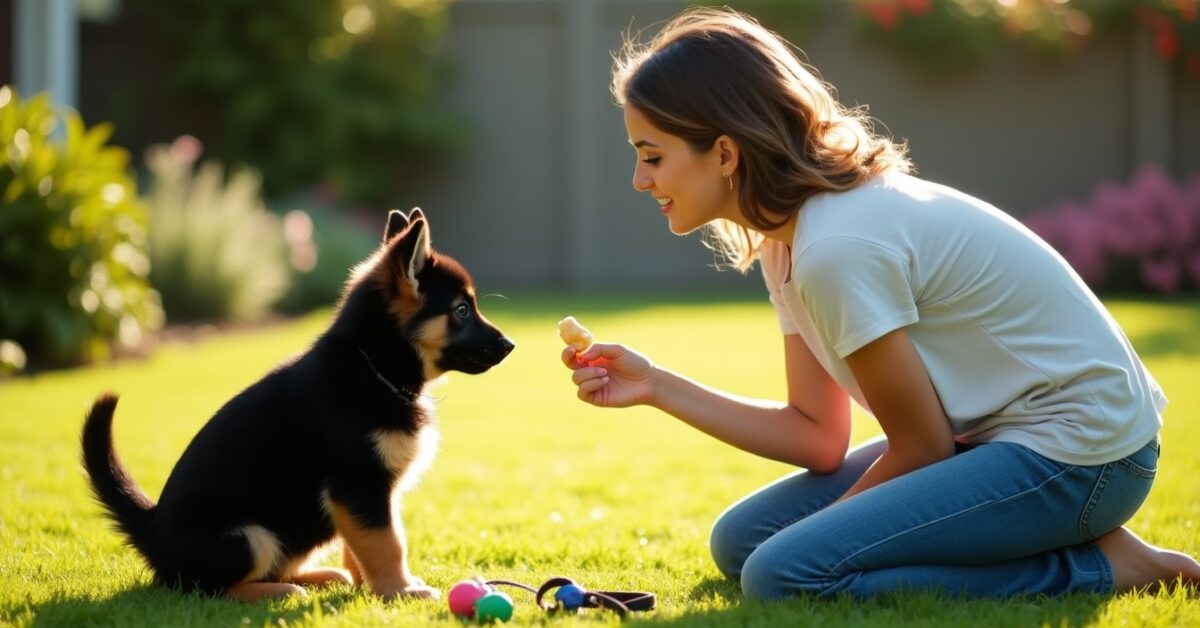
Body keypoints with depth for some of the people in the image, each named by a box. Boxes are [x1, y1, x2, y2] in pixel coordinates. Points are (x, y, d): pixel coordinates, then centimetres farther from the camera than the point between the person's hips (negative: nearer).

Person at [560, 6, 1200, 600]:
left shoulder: (839, 248, -23)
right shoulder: (790, 239, 6)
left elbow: (921, 446, -15)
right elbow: (821, 441, 6)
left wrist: (825, 536, -1)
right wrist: (657, 386, 2)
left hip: (1076, 451, -10)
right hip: (984, 437, 10)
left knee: (784, 576, -23)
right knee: (739, 542, 9)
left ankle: (1098, 566, -10)